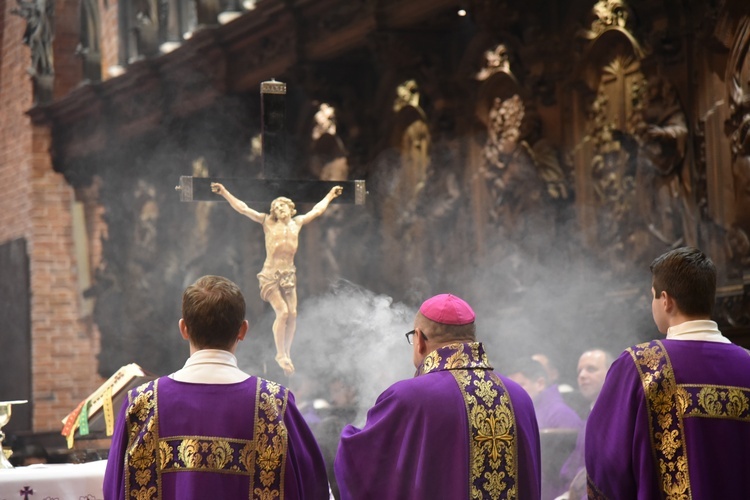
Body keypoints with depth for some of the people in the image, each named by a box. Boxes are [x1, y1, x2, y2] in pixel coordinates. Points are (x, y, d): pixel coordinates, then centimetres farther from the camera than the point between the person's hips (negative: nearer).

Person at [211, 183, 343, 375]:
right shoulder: (267, 222, -2)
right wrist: (224, 193, -10)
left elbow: (317, 210, 25)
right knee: (282, 312, -15)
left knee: (292, 314, -3)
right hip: (271, 275, -4)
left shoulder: (297, 223, 9)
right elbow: (243, 208, -4)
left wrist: (330, 195, 35)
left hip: (289, 274, 4)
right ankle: (280, 354, -2)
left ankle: (287, 353, 10)